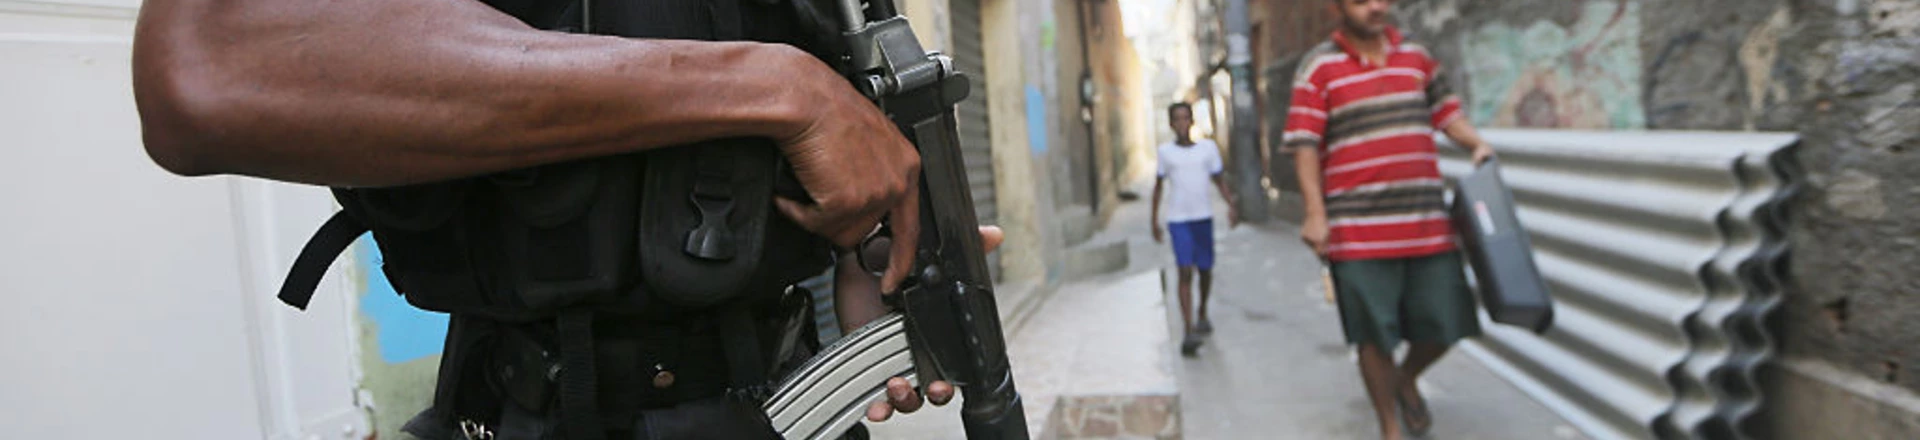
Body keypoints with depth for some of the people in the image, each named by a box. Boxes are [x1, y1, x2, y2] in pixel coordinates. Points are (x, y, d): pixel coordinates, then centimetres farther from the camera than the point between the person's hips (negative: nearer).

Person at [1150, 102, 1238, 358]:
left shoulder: (1208, 147, 2)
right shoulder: (1165, 152, 1)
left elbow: (1218, 180, 9)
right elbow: (1159, 186, 9)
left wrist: (1231, 205, -7)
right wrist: (1154, 221, 8)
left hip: (1203, 216, 2)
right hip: (1178, 220, -2)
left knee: (1205, 270, 12)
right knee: (1185, 271, -12)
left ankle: (1202, 315, 39)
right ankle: (1188, 332, -15)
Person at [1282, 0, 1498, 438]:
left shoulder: (1416, 55, 12)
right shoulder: (1319, 66, -3)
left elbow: (1445, 111, 20)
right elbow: (1304, 144, -7)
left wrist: (1476, 143, -1)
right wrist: (1315, 213, -14)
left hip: (1427, 222, 4)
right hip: (1359, 230, -4)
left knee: (1443, 323, 8)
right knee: (1374, 334, 3)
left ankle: (1407, 379, 39)